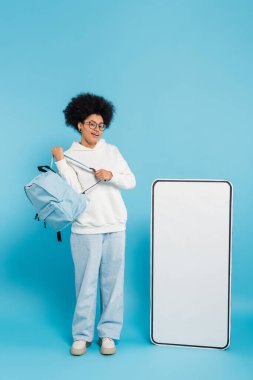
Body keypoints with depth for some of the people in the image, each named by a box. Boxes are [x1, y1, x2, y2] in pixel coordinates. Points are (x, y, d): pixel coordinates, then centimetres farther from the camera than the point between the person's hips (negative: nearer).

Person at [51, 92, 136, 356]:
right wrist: (60, 161, -13)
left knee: (112, 281, 5)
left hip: (115, 227, 2)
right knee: (85, 282, 2)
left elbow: (131, 181, 7)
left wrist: (111, 175, -10)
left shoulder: (112, 151, 12)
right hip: (85, 228, -2)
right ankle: (82, 334, 16)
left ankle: (108, 333, 17)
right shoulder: (70, 156, 4)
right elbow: (73, 191, -8)